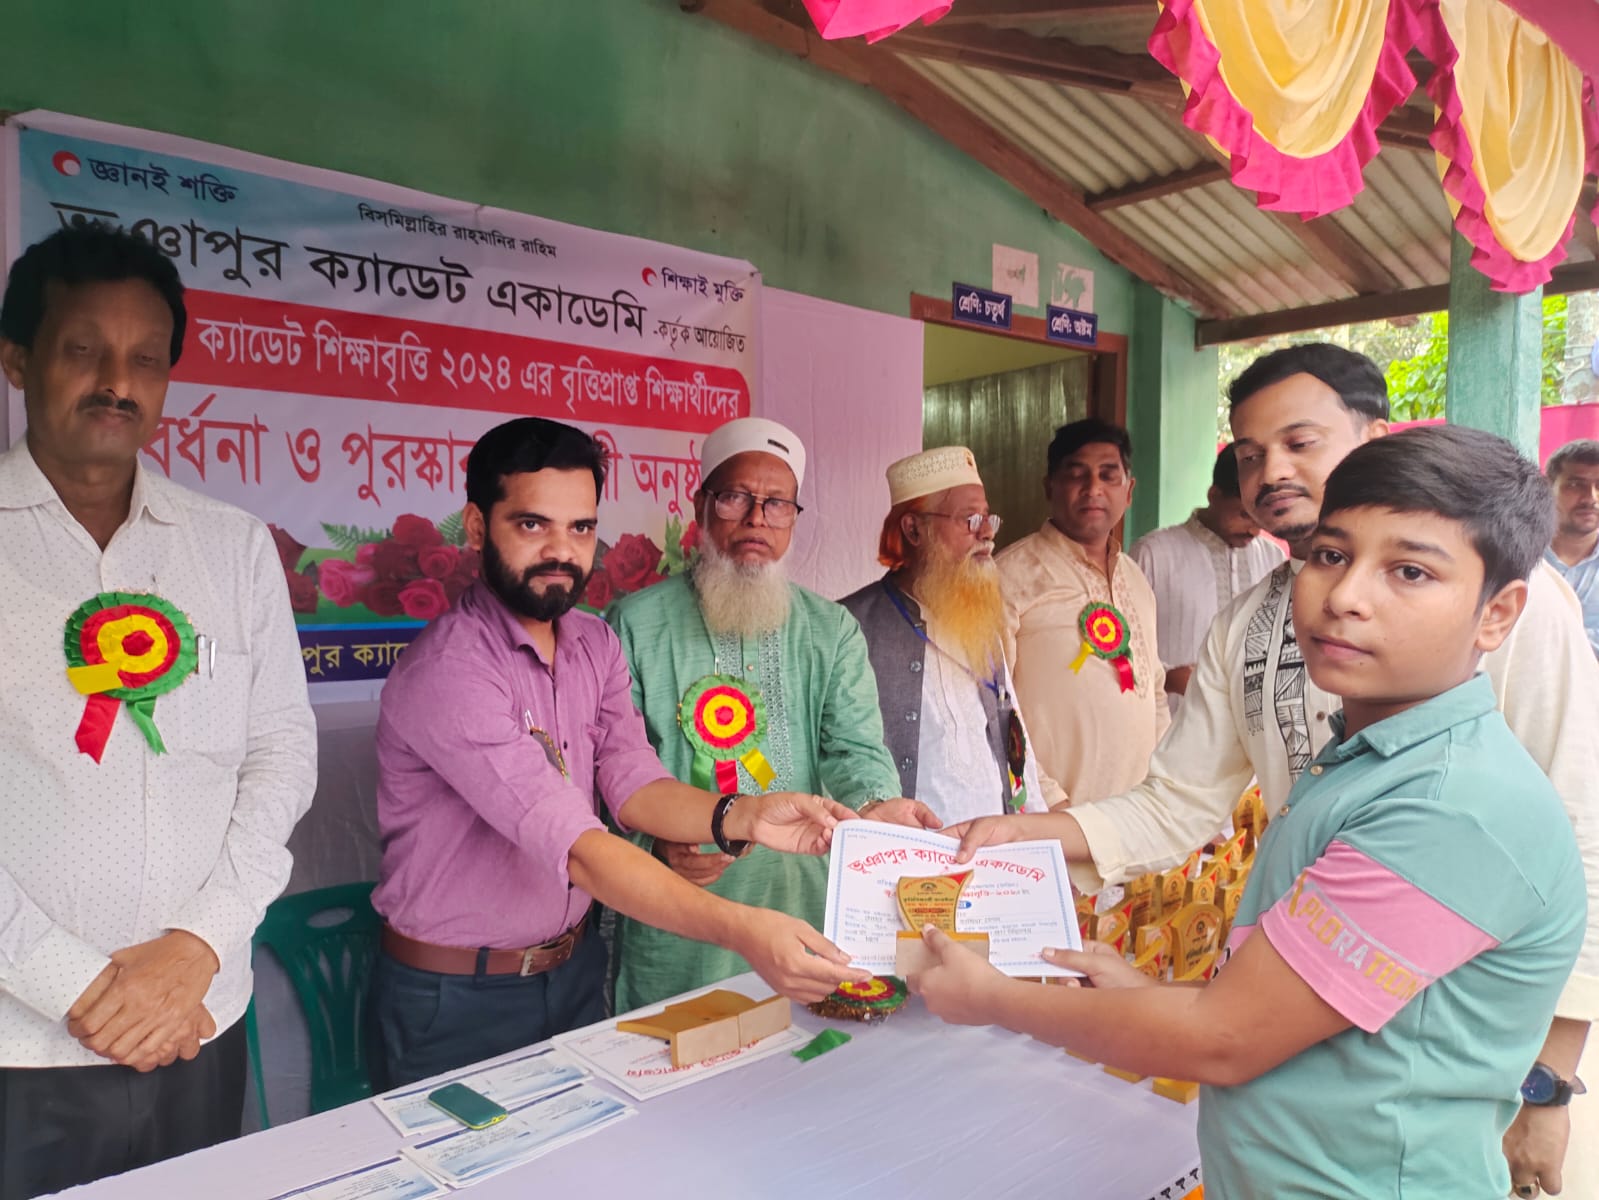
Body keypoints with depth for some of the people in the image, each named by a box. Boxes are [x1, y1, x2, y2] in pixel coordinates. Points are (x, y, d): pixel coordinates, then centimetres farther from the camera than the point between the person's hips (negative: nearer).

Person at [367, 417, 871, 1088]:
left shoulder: (595, 646, 1)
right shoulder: (445, 671, -25)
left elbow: (633, 786, -7)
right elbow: (577, 845, -32)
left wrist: (741, 818, -26)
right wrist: (740, 929, -40)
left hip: (574, 971, 7)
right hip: (456, 1003, -6)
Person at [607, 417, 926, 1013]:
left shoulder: (832, 629, 8)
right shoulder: (637, 622, 0)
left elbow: (853, 749, -2)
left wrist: (876, 803, -24)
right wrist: (655, 839, -20)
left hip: (802, 906, 2)